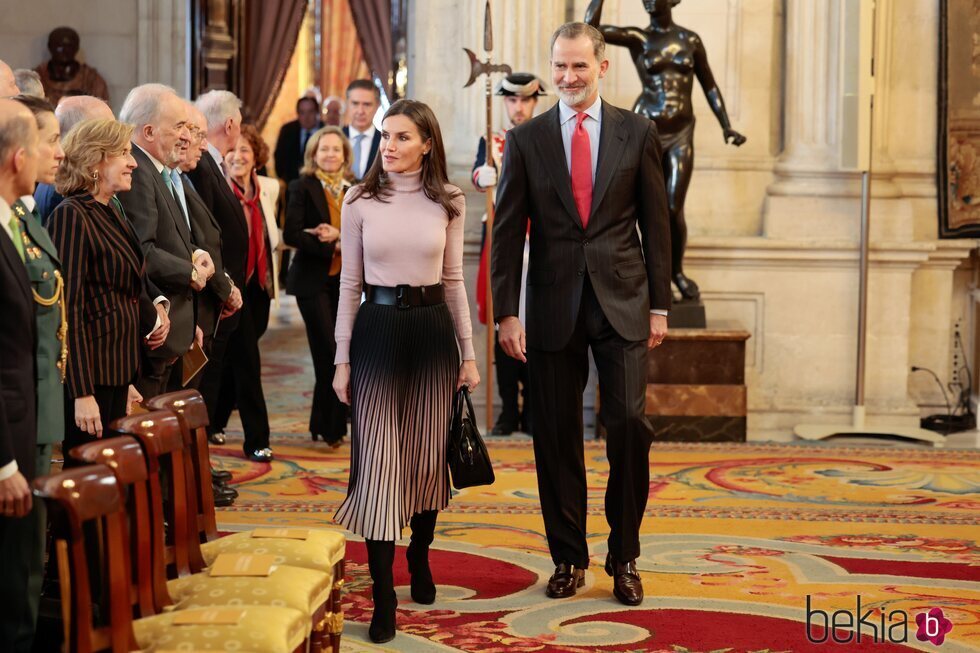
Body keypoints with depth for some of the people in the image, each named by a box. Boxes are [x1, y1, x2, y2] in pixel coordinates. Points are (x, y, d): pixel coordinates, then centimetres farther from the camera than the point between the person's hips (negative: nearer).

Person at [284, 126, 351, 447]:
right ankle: (330, 426, -1)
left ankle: (324, 424, 16)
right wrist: (332, 247, -14)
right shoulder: (303, 187, -3)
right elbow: (291, 234, -11)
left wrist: (338, 234, -13)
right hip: (313, 280, -5)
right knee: (329, 352, -10)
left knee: (338, 354, 6)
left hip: (343, 281, 5)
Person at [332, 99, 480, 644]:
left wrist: (469, 352, 6)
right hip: (377, 328, -1)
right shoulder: (360, 201, 0)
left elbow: (454, 280, 8)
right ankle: (383, 596, -2)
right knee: (378, 457, -5)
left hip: (433, 328, 1)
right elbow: (350, 282, 3)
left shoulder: (447, 202, 3)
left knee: (428, 453, 10)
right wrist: (342, 358, 0)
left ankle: (420, 558, 34)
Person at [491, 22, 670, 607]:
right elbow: (508, 232, 2)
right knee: (557, 436, 5)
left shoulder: (638, 132, 3)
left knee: (630, 423, -8)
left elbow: (656, 223, 5)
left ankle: (625, 556, 8)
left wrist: (660, 305, 2)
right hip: (554, 308, 1)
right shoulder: (526, 139, 3)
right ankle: (569, 557, 19)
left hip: (623, 303, -1)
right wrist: (506, 312, -4)